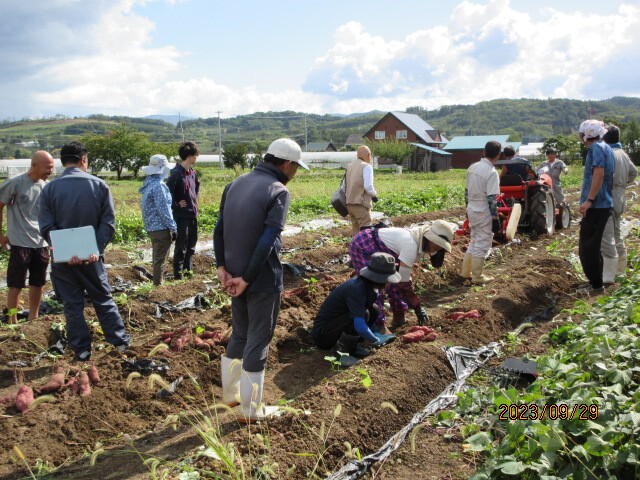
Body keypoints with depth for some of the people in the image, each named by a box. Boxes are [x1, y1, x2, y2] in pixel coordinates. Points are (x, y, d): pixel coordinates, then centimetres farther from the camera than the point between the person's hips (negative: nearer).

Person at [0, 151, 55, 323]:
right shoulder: (14, 183, -11)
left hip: (41, 243, 5)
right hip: (20, 243, -5)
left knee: (38, 283, 13)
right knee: (16, 285, 2)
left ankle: (33, 320, 28)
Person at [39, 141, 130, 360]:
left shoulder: (50, 188, -4)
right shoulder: (99, 185, -4)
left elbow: (46, 227, -11)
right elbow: (108, 223, -9)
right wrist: (97, 249, -13)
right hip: (92, 256, 1)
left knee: (72, 305, 10)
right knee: (103, 300, 14)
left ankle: (82, 350, 14)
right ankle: (120, 341, 17)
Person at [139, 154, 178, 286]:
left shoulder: (149, 184, 12)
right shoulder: (159, 186, -18)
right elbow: (163, 210, -20)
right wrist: (173, 228, -14)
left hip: (152, 228, 10)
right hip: (161, 228, -10)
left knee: (157, 258, 19)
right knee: (160, 259, -3)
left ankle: (157, 284, 29)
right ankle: (158, 284, 1)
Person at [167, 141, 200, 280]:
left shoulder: (192, 172, 8)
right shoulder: (176, 173, -18)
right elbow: (168, 191, -23)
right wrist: (177, 203, -14)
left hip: (193, 213, 8)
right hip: (182, 215, -8)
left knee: (191, 243, 17)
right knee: (181, 245, -2)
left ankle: (188, 268, 30)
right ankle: (178, 272, 7)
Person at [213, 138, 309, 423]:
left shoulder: (235, 184, 7)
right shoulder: (278, 191, -15)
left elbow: (219, 229, 4)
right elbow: (268, 241, -22)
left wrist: (222, 267, 0)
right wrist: (246, 278, -17)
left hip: (234, 275, 7)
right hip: (263, 279, -7)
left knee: (239, 334, 23)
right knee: (258, 341, 6)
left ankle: (230, 393, 35)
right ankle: (251, 410, 18)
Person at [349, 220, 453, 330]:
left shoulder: (420, 242, -3)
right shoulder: (411, 245, -31)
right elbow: (404, 282, -27)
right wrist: (418, 308, -19)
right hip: (361, 247, -10)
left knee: (394, 281, 12)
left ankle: (399, 318, 21)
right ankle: (378, 327, -13)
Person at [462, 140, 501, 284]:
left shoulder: (472, 167, 4)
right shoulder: (492, 172, -18)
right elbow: (491, 199, -20)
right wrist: (495, 219, -15)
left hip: (472, 211, 7)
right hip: (484, 213, -7)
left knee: (474, 241, 20)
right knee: (482, 245, 4)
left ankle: (466, 271, 26)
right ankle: (477, 276, 12)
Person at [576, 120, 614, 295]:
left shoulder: (596, 148, -13)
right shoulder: (606, 148, 17)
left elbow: (599, 173, -24)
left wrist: (589, 200, -25)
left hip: (596, 206, -10)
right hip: (605, 204, 10)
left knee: (587, 247, -4)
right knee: (593, 246, 18)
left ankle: (596, 285, 1)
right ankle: (595, 281, 25)